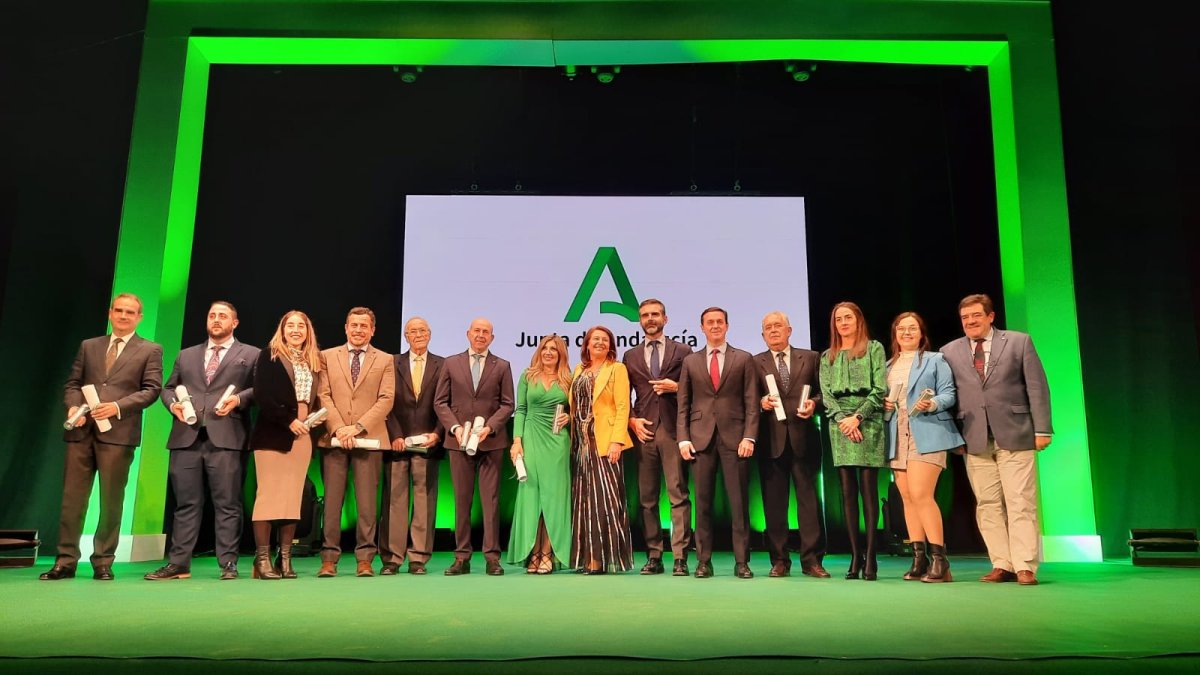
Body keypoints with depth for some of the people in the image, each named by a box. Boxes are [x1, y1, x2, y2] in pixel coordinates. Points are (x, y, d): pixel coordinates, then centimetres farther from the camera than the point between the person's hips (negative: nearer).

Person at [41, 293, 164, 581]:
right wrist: (73, 406, -5)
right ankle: (66, 561, 12)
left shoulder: (150, 350, 8)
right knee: (72, 498, 4)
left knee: (111, 501, 1)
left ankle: (103, 563, 10)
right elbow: (72, 383, 16)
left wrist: (118, 406, -14)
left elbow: (151, 389, -2)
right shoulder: (88, 346, 19)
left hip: (118, 432, -3)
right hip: (82, 430, 3)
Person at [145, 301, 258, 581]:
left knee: (227, 504, -3)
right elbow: (168, 388, 22)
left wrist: (238, 399, -14)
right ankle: (178, 563, 11)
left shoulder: (250, 355, 11)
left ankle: (228, 563, 2)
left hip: (225, 437, -4)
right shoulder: (186, 355, 24)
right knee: (186, 503, 5)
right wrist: (173, 403, 1)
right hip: (186, 437, 4)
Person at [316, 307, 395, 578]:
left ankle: (365, 558, 6)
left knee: (367, 502, 0)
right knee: (332, 500, 1)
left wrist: (358, 426, -11)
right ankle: (329, 558, 7)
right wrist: (338, 427, -10)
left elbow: (386, 399, 0)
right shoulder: (327, 356, 12)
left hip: (369, 437, 0)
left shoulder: (385, 360, 9)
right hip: (334, 438, 1)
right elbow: (323, 395, 4)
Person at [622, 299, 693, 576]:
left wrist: (676, 387, -9)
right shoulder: (630, 356, 16)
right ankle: (654, 556, 11)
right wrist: (632, 420, 1)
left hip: (673, 430, -3)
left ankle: (680, 558, -2)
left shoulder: (682, 351, 9)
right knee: (646, 498, 4)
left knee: (679, 495, -6)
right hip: (643, 430, 3)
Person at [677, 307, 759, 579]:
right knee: (703, 501, 3)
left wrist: (749, 436, -8)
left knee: (739, 502, 0)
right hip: (701, 438, 1)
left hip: (734, 437, -1)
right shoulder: (690, 361, 13)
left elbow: (751, 403, 3)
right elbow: (683, 404, 10)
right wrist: (683, 438, -1)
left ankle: (741, 561, 7)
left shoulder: (744, 359, 9)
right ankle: (704, 561, 10)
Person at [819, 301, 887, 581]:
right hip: (840, 425, 3)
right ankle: (855, 555, 4)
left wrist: (857, 417, -11)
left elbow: (879, 389, -1)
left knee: (868, 490, -5)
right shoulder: (828, 356, 17)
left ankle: (870, 556, -3)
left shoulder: (874, 348, 8)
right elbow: (826, 393, 8)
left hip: (869, 424, -3)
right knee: (848, 492, 1)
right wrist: (842, 419, -8)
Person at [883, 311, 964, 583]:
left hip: (926, 434, -5)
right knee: (907, 498, 4)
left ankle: (939, 560, -8)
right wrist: (883, 405, -1)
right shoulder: (888, 365, 18)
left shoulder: (935, 360, 5)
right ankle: (918, 559, 10)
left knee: (920, 495, -15)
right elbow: (882, 397, 21)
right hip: (897, 437, 5)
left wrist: (932, 404, -21)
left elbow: (949, 394, -2)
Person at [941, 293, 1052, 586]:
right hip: (975, 439, 2)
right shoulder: (950, 351, 10)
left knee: (1021, 502, -3)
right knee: (988, 505, 3)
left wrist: (1042, 429, -4)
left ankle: (1025, 567, 3)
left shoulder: (1019, 342, 5)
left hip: (1015, 435, -2)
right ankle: (1002, 565, 10)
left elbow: (1037, 387, 3)